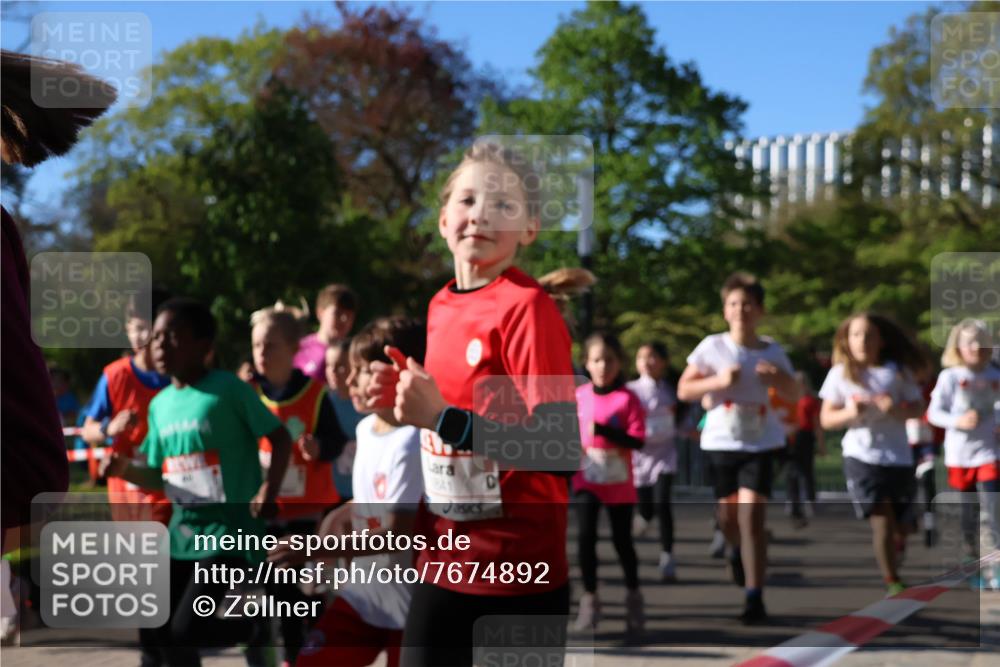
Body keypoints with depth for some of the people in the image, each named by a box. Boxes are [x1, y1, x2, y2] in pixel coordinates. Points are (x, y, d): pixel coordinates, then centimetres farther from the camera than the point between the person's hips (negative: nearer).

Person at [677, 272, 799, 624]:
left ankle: (755, 598, -10)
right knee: (728, 516, 12)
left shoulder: (772, 351, 1)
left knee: (752, 517, -13)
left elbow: (794, 396, 11)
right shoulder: (712, 346, -4)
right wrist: (718, 381, -18)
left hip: (761, 443, -1)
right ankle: (738, 551, 49)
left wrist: (779, 378, -11)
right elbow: (684, 390, -3)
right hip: (722, 442, 1)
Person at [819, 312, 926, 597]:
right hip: (861, 457, -2)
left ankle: (893, 568, 37)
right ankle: (893, 583, -4)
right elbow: (826, 418, 5)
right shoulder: (840, 374, 2)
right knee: (882, 521, -13)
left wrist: (897, 409, -15)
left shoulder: (898, 371, 3)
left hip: (899, 456, 2)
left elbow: (918, 407, 5)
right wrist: (849, 413, -15)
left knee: (901, 525, 9)